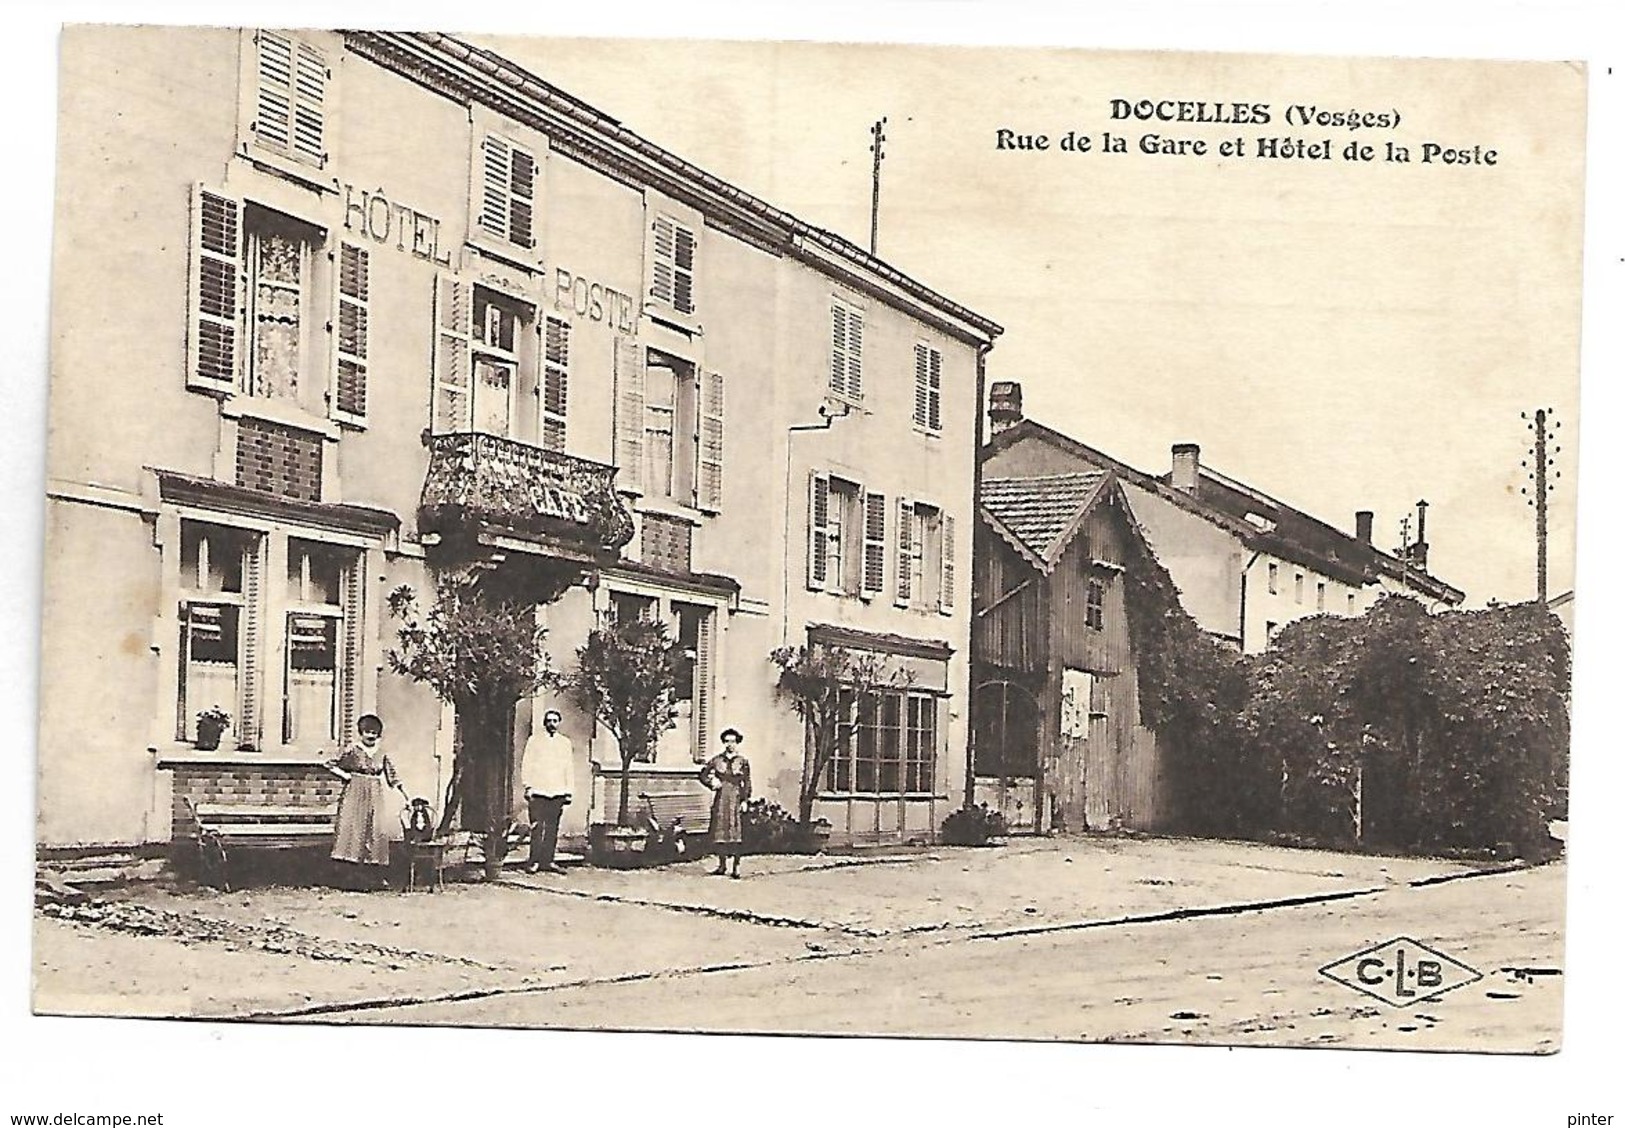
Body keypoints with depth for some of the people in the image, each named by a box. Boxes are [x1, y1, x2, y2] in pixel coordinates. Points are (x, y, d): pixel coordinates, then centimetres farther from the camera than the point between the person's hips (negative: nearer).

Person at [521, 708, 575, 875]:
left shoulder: (565, 743, 13)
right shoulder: (534, 740, 7)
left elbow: (569, 769, 14)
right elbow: (527, 765, 5)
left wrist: (568, 792, 8)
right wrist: (528, 787, -3)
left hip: (557, 792, 2)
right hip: (538, 792, -2)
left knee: (552, 828, 1)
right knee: (537, 827, -9)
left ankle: (548, 861, 5)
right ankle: (535, 862, -6)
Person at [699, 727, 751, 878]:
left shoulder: (743, 762, 5)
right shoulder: (716, 760, 7)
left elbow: (747, 783, 4)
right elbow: (703, 775, 13)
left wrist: (745, 801, -4)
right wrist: (711, 782, -5)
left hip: (736, 800, -2)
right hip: (720, 799, 2)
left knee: (736, 831, -6)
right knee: (720, 831, 3)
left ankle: (736, 866, -3)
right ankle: (722, 864, 13)